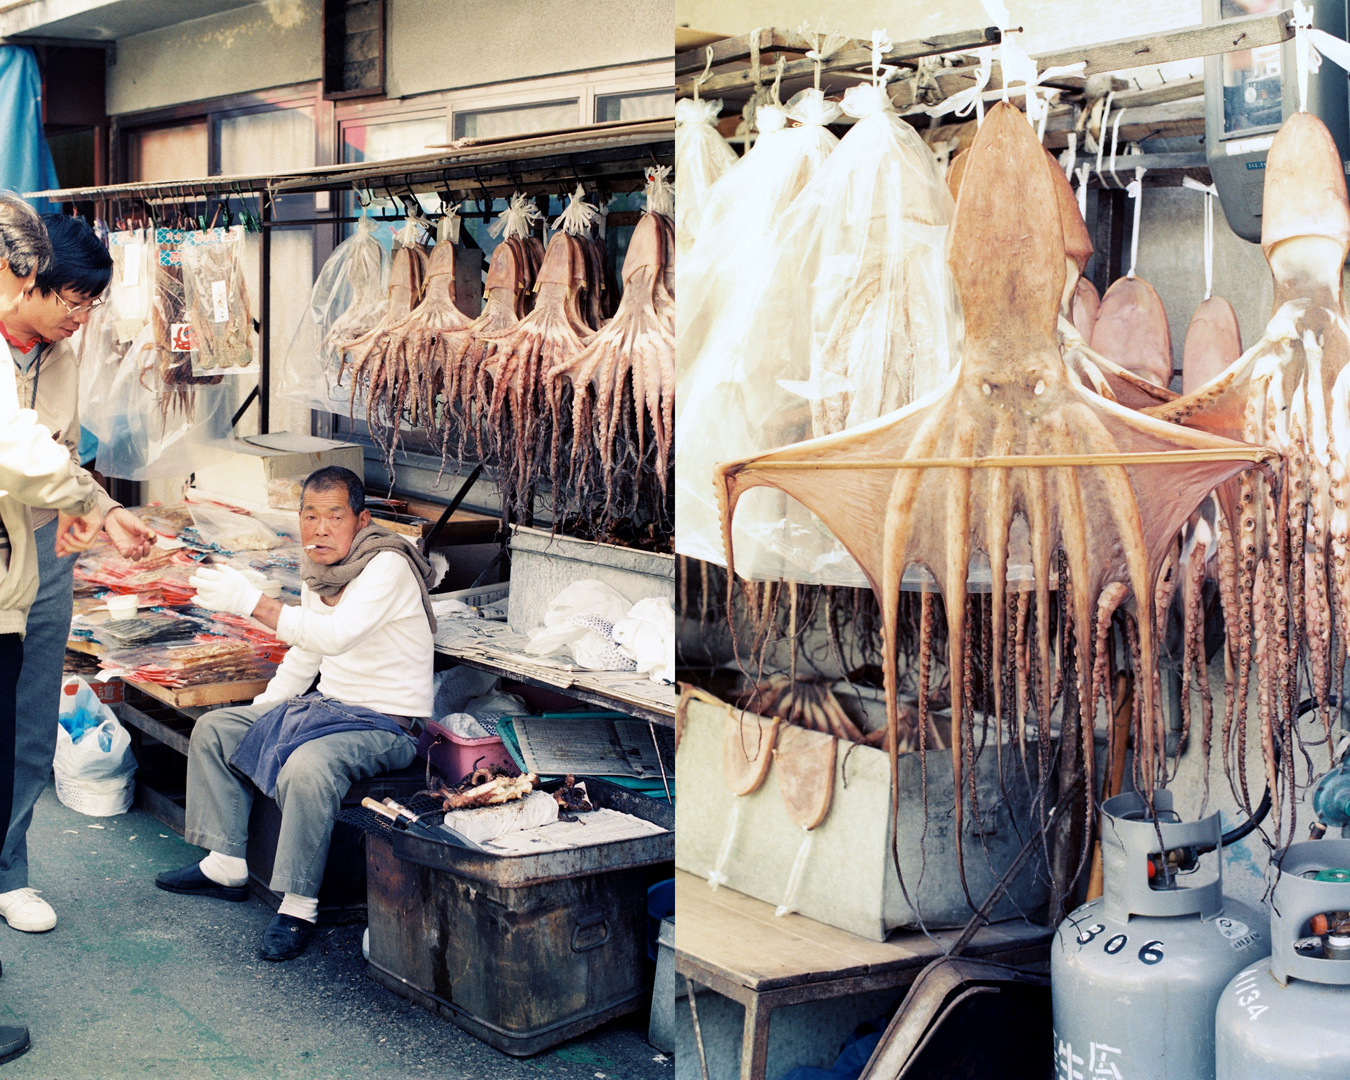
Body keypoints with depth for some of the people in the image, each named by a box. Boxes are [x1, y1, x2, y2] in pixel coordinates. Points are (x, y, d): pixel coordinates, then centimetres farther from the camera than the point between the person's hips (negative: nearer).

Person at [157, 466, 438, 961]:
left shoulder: (388, 567, -22)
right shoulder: (317, 569, 6)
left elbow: (335, 636, -38)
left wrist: (252, 602, -43)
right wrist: (258, 714, 12)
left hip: (387, 723, -9)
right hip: (328, 706, 10)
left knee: (307, 767, -36)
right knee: (214, 730, 9)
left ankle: (299, 905, -19)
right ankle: (226, 865, 16)